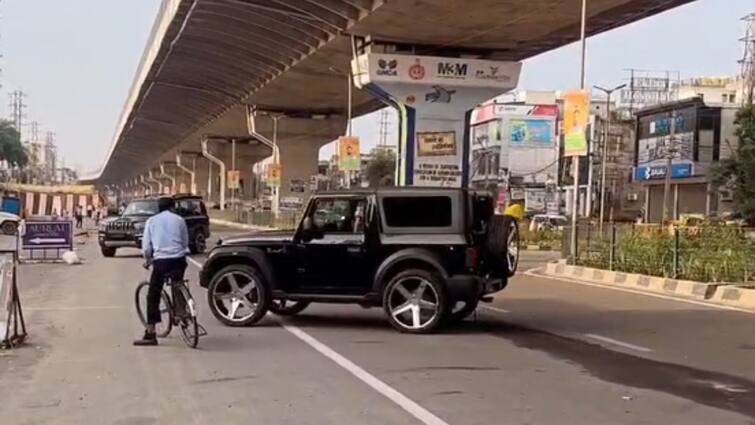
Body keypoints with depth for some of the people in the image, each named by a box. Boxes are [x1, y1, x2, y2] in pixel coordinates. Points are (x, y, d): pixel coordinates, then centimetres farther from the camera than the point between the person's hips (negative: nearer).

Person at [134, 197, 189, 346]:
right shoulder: (179, 219, 12)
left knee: (153, 296, 3)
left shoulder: (152, 221, 9)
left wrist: (148, 259, 23)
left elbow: (146, 246, 6)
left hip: (161, 260, -2)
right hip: (179, 259, 2)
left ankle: (150, 334, -2)